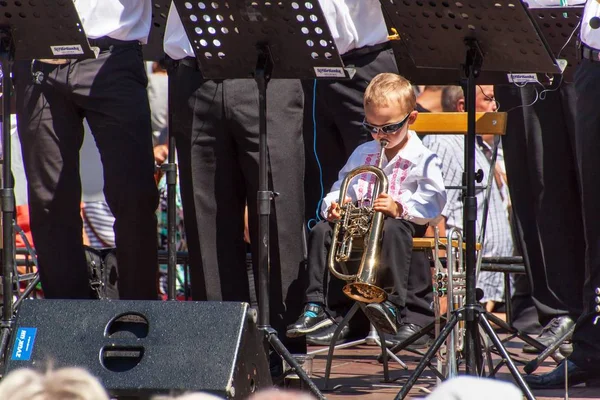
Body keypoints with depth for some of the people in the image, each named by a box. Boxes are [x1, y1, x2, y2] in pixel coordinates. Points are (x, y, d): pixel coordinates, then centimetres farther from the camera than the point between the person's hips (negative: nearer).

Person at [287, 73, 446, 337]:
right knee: (321, 231, -18)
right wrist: (333, 206, -5)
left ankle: (393, 307, -46)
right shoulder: (362, 154, 18)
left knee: (394, 230, -40)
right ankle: (315, 307, -18)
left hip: (401, 220, -5)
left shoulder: (422, 160, -2)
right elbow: (343, 186, 20)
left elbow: (432, 202, -14)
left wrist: (399, 208, -32)